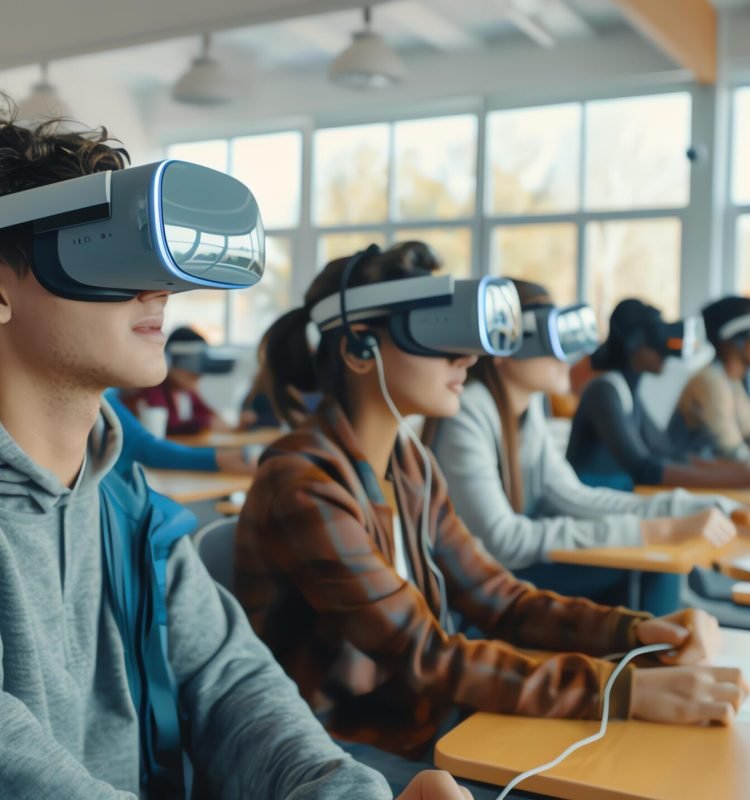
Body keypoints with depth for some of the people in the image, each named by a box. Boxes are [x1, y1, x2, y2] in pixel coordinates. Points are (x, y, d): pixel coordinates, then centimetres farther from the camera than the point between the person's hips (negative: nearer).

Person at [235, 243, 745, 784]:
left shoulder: (411, 468, 3)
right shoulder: (301, 487, -23)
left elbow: (496, 599, 2)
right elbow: (427, 658, -26)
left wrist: (638, 630, -13)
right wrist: (629, 689, -30)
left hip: (420, 723, 7)